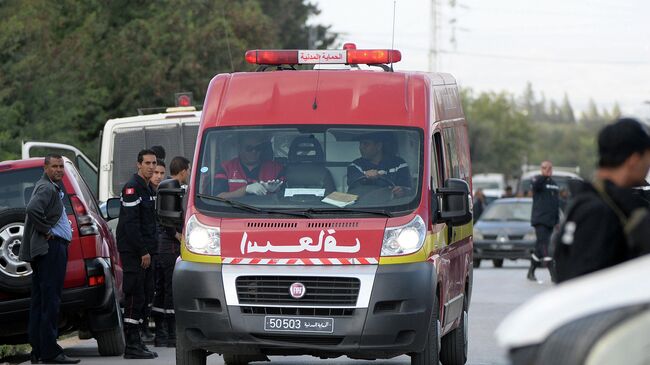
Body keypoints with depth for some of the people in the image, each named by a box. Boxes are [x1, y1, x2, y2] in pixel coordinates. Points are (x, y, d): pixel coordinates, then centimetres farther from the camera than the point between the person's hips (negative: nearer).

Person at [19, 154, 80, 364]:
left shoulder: (54, 187, 20)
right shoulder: (47, 188, -12)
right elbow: (33, 209, -30)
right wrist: (46, 231, -19)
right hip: (52, 247, -11)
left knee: (39, 301, 10)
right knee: (50, 300, -11)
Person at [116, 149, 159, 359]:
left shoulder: (148, 188, 19)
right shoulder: (132, 188, -12)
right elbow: (131, 223, -19)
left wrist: (150, 250, 15)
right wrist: (143, 252, -20)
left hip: (144, 252, 10)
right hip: (133, 252, -10)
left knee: (141, 298, 10)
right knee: (134, 298, -10)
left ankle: (137, 343, 14)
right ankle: (132, 346, -10)